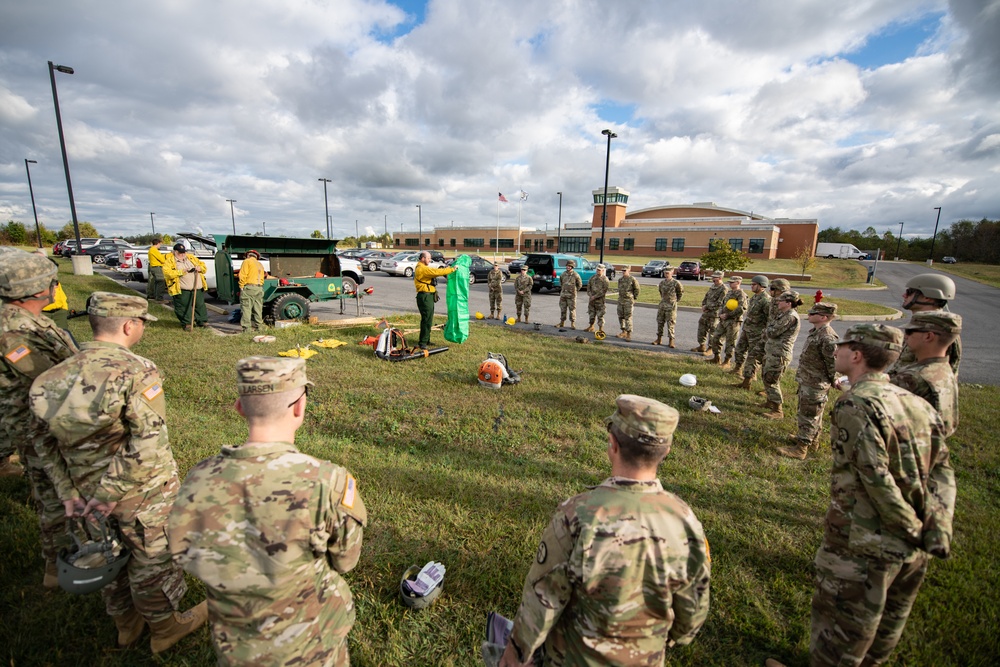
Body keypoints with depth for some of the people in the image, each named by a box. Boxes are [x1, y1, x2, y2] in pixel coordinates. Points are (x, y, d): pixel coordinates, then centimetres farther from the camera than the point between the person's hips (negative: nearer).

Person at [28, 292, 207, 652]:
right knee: (153, 560, 16)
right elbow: (148, 442, -31)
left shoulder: (55, 376, -3)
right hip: (142, 495, -6)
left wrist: (68, 493, 4)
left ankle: (127, 623, 49)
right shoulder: (136, 371, -25)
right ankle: (165, 628, 38)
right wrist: (110, 494, -18)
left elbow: (47, 442, 2)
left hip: (87, 491, 6)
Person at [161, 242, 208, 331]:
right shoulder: (169, 261, 2)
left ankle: (202, 321, 22)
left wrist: (200, 268, -4)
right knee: (184, 308, -4)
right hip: (182, 290, -4)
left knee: (200, 305, 10)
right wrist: (181, 272, -20)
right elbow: (167, 273, -11)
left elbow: (203, 265, 19)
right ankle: (187, 323, 7)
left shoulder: (191, 257, 17)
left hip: (198, 288, 4)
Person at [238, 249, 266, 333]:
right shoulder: (260, 264, 23)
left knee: (246, 308, -7)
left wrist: (241, 286, -5)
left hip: (249, 287, -7)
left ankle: (246, 328, -11)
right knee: (258, 309, 9)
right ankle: (258, 327, 11)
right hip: (260, 288, 7)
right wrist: (260, 285, 13)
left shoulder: (247, 261, 2)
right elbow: (262, 276, 14)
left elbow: (243, 275, -9)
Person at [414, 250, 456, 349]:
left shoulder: (423, 268, 20)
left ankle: (426, 341, 26)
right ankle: (422, 343, -5)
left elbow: (434, 272, 18)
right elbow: (436, 272, -21)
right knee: (427, 320, -9)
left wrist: (446, 270, 5)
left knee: (428, 320, 17)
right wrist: (451, 269, -16)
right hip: (425, 296, -11)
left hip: (428, 296, 11)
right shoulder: (422, 269, -15)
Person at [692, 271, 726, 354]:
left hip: (714, 314, -8)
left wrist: (707, 307, -14)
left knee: (712, 331, 1)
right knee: (702, 329, 13)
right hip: (706, 313, 8)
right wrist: (703, 306, 2)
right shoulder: (712, 287, 13)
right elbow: (706, 297, 20)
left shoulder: (723, 289, -13)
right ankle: (702, 346, 25)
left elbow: (719, 303, -18)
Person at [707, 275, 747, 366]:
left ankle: (727, 361, 11)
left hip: (733, 321, -8)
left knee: (730, 342, 0)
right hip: (723, 320, 8)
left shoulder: (741, 294, -10)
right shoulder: (729, 293, 15)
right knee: (715, 338, 9)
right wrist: (720, 314, -2)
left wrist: (727, 315, -17)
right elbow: (722, 305, 17)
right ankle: (716, 358, 22)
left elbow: (741, 309, -20)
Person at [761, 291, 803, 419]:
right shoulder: (783, 314, 15)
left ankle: (778, 410, 0)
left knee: (771, 380, -8)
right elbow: (769, 328, 18)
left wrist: (767, 330, 1)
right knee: (765, 376, 19)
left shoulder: (791, 316, -17)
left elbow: (773, 332, -19)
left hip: (779, 354, -10)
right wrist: (769, 330, -3)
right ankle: (771, 401, 35)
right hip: (771, 351, 10)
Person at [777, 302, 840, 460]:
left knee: (808, 415, -1)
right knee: (813, 414, 23)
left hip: (815, 385, -10)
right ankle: (813, 439, 39)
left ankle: (801, 448, 8)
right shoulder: (816, 332, 6)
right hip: (807, 381, 10)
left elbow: (833, 363, -20)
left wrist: (834, 380, -6)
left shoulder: (828, 337, -26)